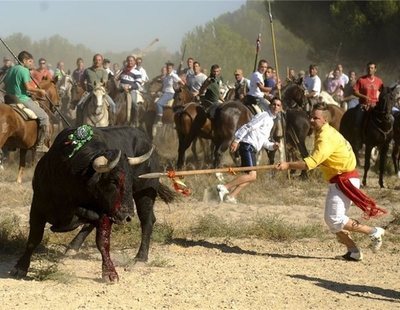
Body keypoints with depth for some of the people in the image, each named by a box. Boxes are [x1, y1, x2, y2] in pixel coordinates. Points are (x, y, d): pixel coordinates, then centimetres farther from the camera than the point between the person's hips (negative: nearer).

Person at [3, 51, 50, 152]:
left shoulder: (11, 70, 15)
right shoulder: (24, 70, -11)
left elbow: (5, 86, 20)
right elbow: (28, 87, -21)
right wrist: (40, 91, -5)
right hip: (22, 99, -9)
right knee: (44, 117, -3)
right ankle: (40, 144, -7)